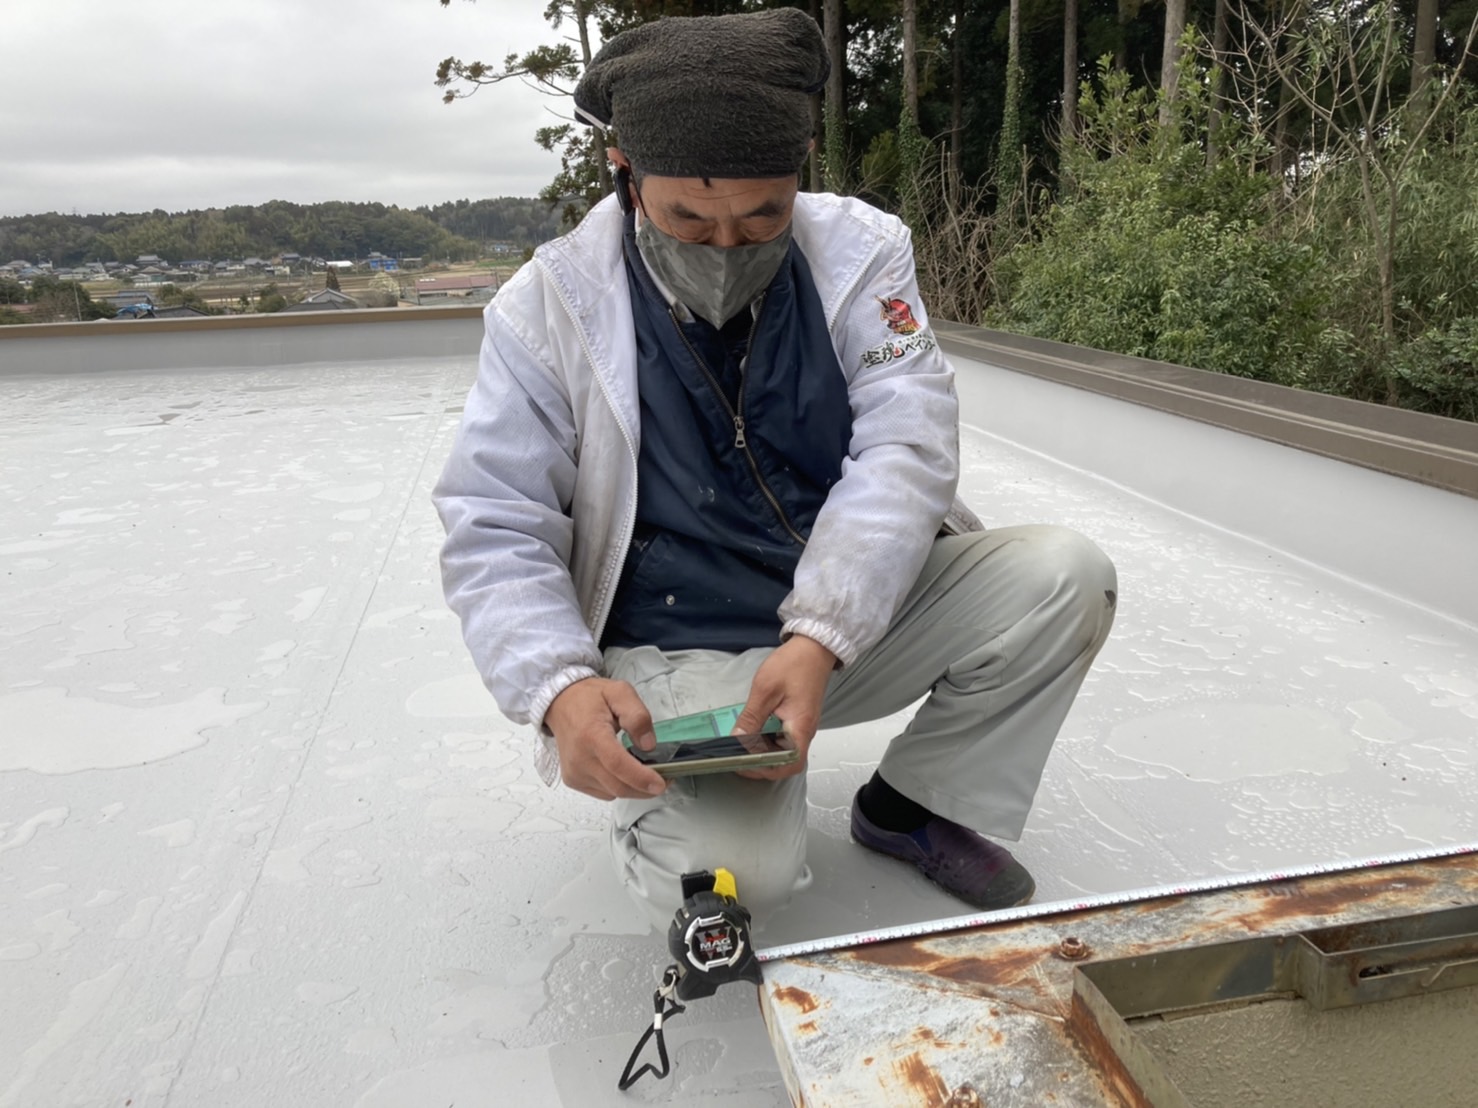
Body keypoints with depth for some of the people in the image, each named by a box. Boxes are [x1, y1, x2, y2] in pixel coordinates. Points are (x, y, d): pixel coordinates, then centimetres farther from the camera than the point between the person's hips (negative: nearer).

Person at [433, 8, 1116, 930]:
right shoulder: (551, 308, -10)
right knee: (730, 875, -26)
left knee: (1066, 577, -16)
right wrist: (561, 689, -28)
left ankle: (916, 803, 6)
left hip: (868, 609, 4)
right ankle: (661, 799, 12)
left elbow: (906, 449, -16)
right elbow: (497, 533, -9)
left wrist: (820, 639, -30)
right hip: (681, 653, -3)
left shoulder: (862, 249, -6)